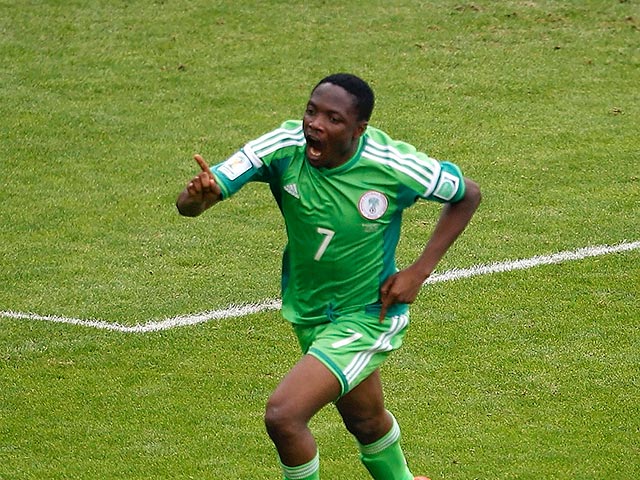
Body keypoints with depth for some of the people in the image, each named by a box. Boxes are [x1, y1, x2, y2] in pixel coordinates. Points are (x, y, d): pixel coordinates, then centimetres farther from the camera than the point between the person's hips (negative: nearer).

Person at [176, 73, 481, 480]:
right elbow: (188, 205, -25)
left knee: (283, 415, -20)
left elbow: (467, 194, -7)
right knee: (365, 421, 26)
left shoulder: (393, 165, -26)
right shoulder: (283, 148, -21)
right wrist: (198, 194, -51)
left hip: (366, 316, -5)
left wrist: (419, 271, -14)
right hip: (308, 311, 5)